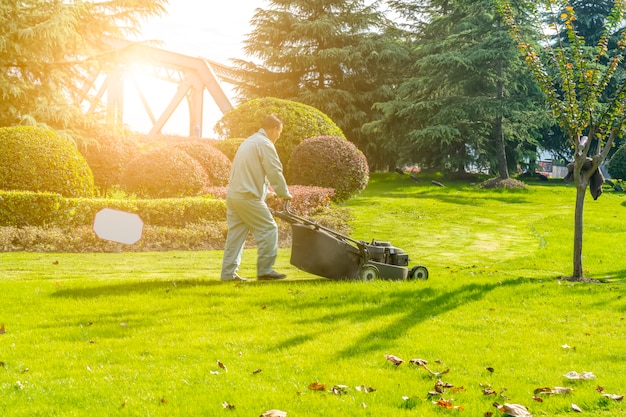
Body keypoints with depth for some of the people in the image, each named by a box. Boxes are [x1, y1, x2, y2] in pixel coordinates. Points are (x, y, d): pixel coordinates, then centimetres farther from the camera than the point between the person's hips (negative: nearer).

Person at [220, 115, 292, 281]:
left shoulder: (249, 141, 22)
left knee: (236, 233, 10)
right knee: (268, 229, -1)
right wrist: (284, 194, 2)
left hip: (233, 194, 10)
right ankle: (265, 270, 0)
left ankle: (228, 272, 9)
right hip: (248, 197, -9)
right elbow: (274, 173, -11)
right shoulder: (265, 144, -9)